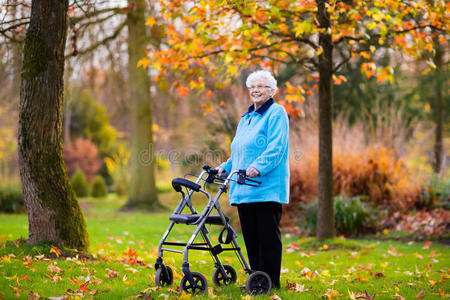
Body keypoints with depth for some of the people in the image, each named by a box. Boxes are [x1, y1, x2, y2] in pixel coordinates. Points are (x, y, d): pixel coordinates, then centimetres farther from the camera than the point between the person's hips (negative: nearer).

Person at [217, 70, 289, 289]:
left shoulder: (276, 113, -3)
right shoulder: (246, 118, 22)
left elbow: (276, 147, -15)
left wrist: (258, 167, -27)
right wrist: (226, 167, 12)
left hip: (267, 187, -8)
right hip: (244, 189, 8)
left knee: (268, 236, -4)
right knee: (250, 236, 10)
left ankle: (271, 281, 2)